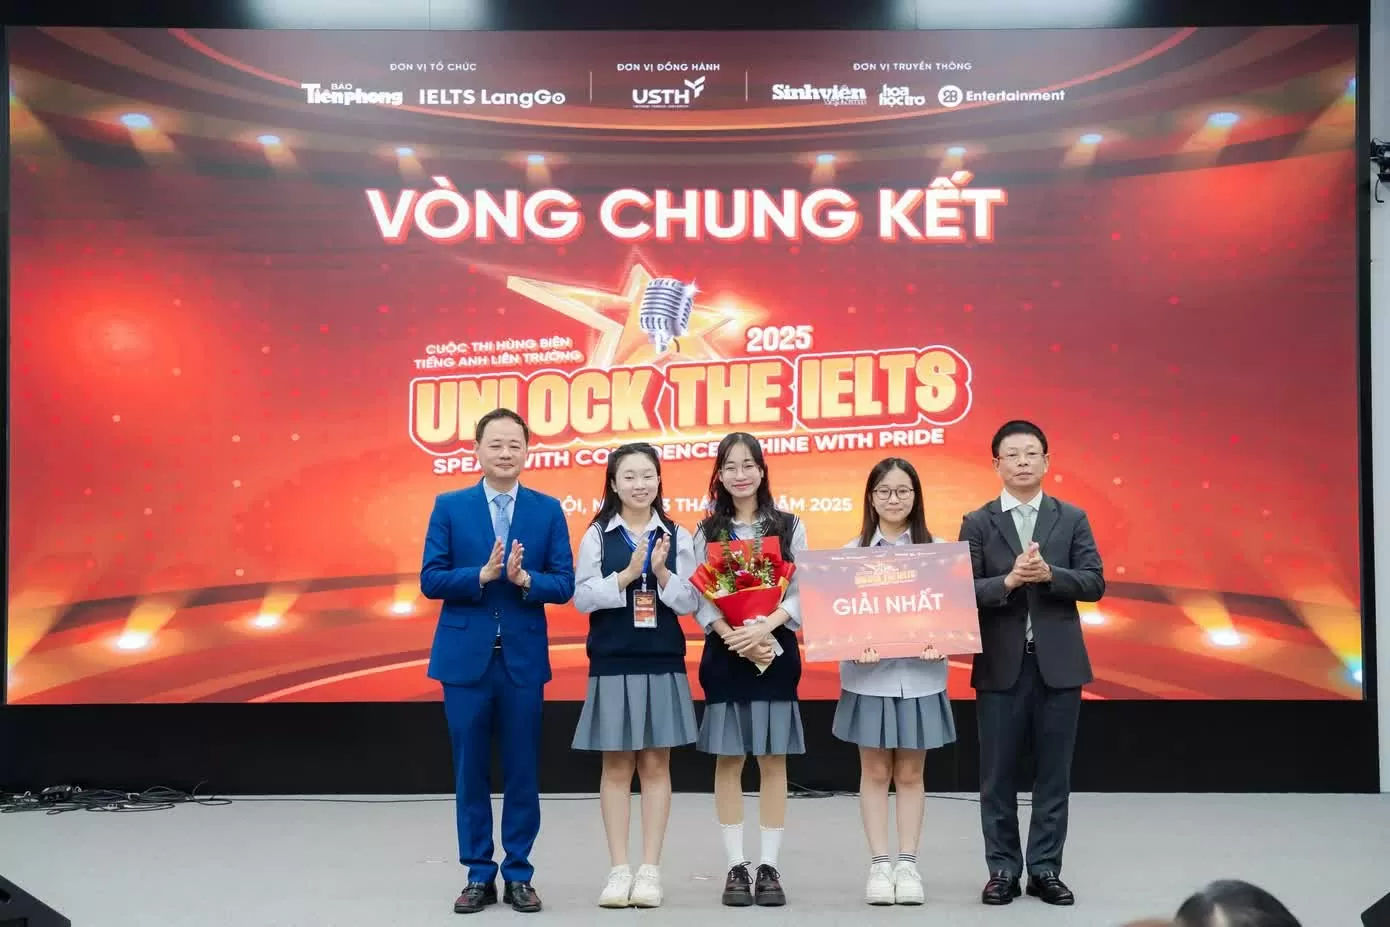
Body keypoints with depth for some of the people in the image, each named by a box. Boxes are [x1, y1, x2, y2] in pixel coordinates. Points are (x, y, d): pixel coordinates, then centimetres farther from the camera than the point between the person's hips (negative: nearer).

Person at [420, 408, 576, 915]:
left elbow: (564, 584, -1)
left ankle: (518, 875, 19)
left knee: (521, 772, 6)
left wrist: (524, 579, -20)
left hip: (523, 658, 0)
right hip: (465, 656, 0)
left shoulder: (548, 510, 3)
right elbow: (430, 580, -4)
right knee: (471, 772, 7)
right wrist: (483, 574, -18)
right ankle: (479, 875, 19)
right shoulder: (449, 506, 2)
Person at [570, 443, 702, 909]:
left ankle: (651, 869, 13)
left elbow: (691, 603, 1)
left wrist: (662, 573, -15)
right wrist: (627, 573, -16)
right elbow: (581, 597, -6)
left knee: (656, 765, 6)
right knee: (616, 765, 5)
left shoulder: (677, 536, 4)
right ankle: (619, 869, 13)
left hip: (663, 663, 1)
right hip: (612, 663, -1)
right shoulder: (597, 534, 1)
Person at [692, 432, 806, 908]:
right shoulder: (707, 531, 6)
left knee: (773, 760, 3)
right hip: (725, 653, 0)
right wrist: (736, 638, -16)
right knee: (728, 760, 3)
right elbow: (700, 600, -1)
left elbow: (801, 593, -2)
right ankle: (736, 865, 12)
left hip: (777, 651, 0)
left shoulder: (789, 526, 4)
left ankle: (769, 865, 11)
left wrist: (764, 628, -18)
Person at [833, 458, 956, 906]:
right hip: (870, 675, 0)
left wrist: (941, 643, -18)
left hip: (919, 674, 0)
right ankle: (879, 864, 14)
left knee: (910, 773, 8)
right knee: (875, 772, 7)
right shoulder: (852, 552, 0)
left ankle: (908, 864, 16)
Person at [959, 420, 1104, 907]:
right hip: (1001, 665, -1)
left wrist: (1049, 574, -19)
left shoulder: (1072, 518, 5)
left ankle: (1046, 869, 19)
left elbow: (1094, 583, -2)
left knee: (1053, 772, 7)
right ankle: (1003, 869, 18)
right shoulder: (977, 523, 1)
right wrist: (1009, 580, -22)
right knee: (998, 775, 6)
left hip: (1058, 663, 1)